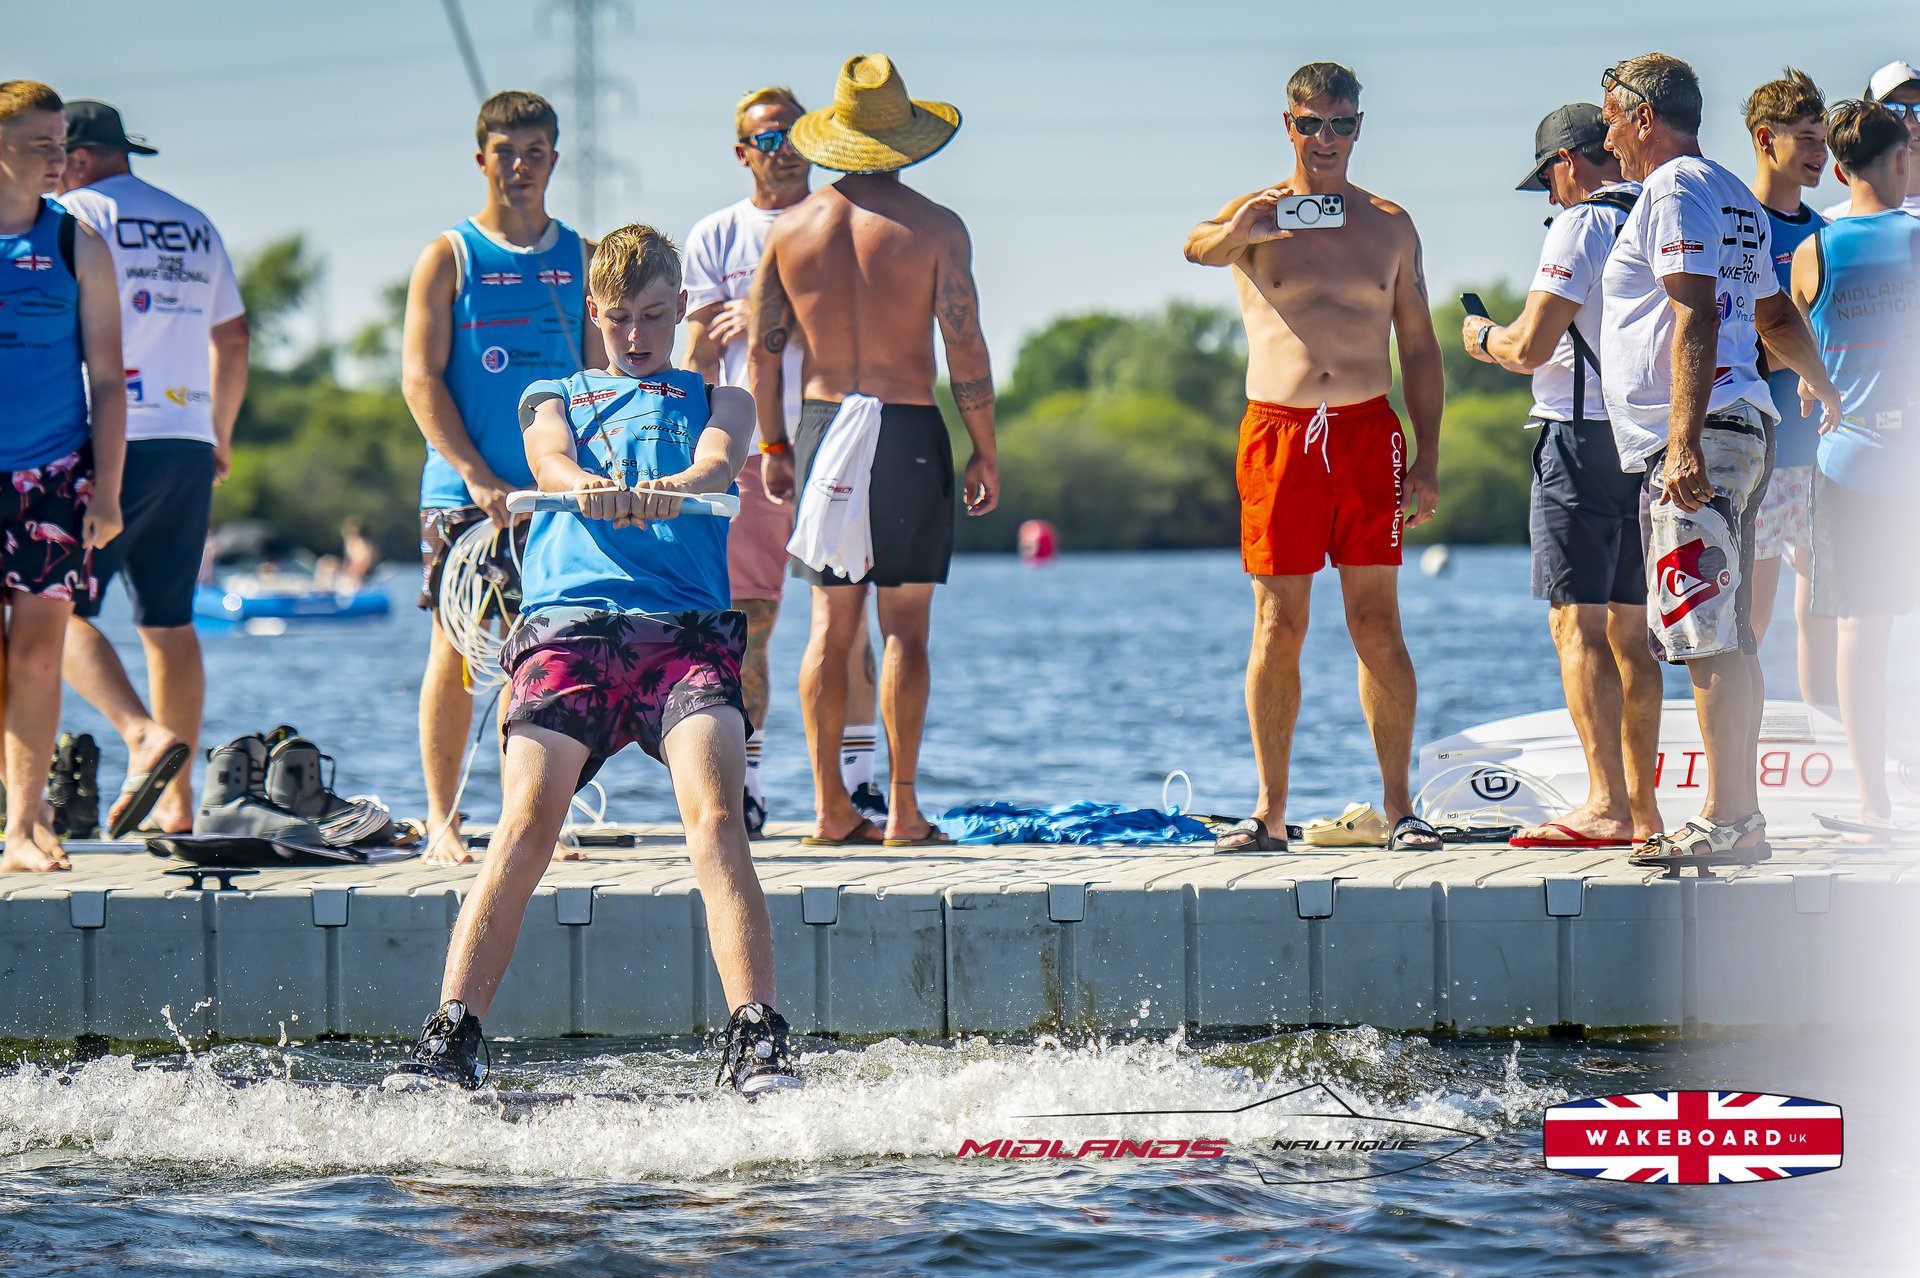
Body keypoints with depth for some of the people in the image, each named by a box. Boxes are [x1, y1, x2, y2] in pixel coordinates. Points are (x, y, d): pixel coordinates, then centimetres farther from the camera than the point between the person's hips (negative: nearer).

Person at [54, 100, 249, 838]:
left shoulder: (77, 216, -3)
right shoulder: (195, 228, 16)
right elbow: (233, 338, 21)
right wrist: (221, 435, 30)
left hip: (113, 442, -7)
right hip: (188, 444, 7)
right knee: (169, 621, 10)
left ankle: (146, 735, -26)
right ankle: (177, 803, 9)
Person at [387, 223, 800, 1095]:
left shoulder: (718, 400, 23)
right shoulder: (552, 399, 25)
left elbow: (720, 462, 0)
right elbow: (552, 464, 2)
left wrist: (670, 490, -26)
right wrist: (590, 489, -25)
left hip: (688, 628, 0)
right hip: (567, 622, 1)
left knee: (716, 820, -21)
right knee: (524, 827, -16)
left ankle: (757, 1047, -26)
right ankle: (448, 1042, -18)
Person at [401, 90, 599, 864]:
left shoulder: (582, 259, 12)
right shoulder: (449, 258, 2)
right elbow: (420, 377, -3)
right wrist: (480, 479, -12)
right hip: (464, 489, -3)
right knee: (457, 651, -3)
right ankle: (442, 821, 2)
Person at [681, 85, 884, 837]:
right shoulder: (715, 237, 11)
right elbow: (700, 358, 8)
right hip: (748, 449, 0)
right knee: (748, 617, -3)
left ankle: (856, 777, 3)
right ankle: (743, 783, -1)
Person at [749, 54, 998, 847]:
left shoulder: (791, 227, 4)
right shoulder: (933, 228, -6)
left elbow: (762, 347, 7)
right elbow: (965, 349, -7)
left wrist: (773, 445, 16)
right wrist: (985, 453, 1)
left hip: (821, 427, 3)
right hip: (909, 428, -3)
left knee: (832, 624, 8)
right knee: (905, 625, 0)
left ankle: (830, 806, 6)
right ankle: (903, 811, -2)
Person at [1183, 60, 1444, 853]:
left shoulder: (1389, 225, 12)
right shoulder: (1257, 218, 5)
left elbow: (1419, 346, 15)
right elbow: (1198, 247, -19)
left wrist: (1428, 457, 6)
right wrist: (1236, 232, -44)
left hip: (1367, 432, 1)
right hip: (1278, 432, -1)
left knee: (1377, 625, -1)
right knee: (1277, 628, -1)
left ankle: (1395, 808, 2)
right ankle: (1269, 812, 2)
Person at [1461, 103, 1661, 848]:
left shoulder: (1581, 227, -10)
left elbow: (1531, 348, -14)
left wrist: (1485, 338, 8)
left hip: (1584, 434, -8)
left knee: (1577, 625, -9)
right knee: (1630, 631, 12)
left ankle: (1606, 805, -16)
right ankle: (1640, 808, 13)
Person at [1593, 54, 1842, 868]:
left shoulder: (1676, 189, -9)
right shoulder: (1736, 199, 21)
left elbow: (1696, 320, -19)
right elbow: (1775, 318, 31)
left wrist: (1684, 444, -25)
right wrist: (1829, 394, 47)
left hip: (1697, 436, -10)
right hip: (1736, 433, 10)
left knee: (1709, 639, -12)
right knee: (1724, 639, 11)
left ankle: (1729, 823, -14)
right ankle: (1737, 815, 13)